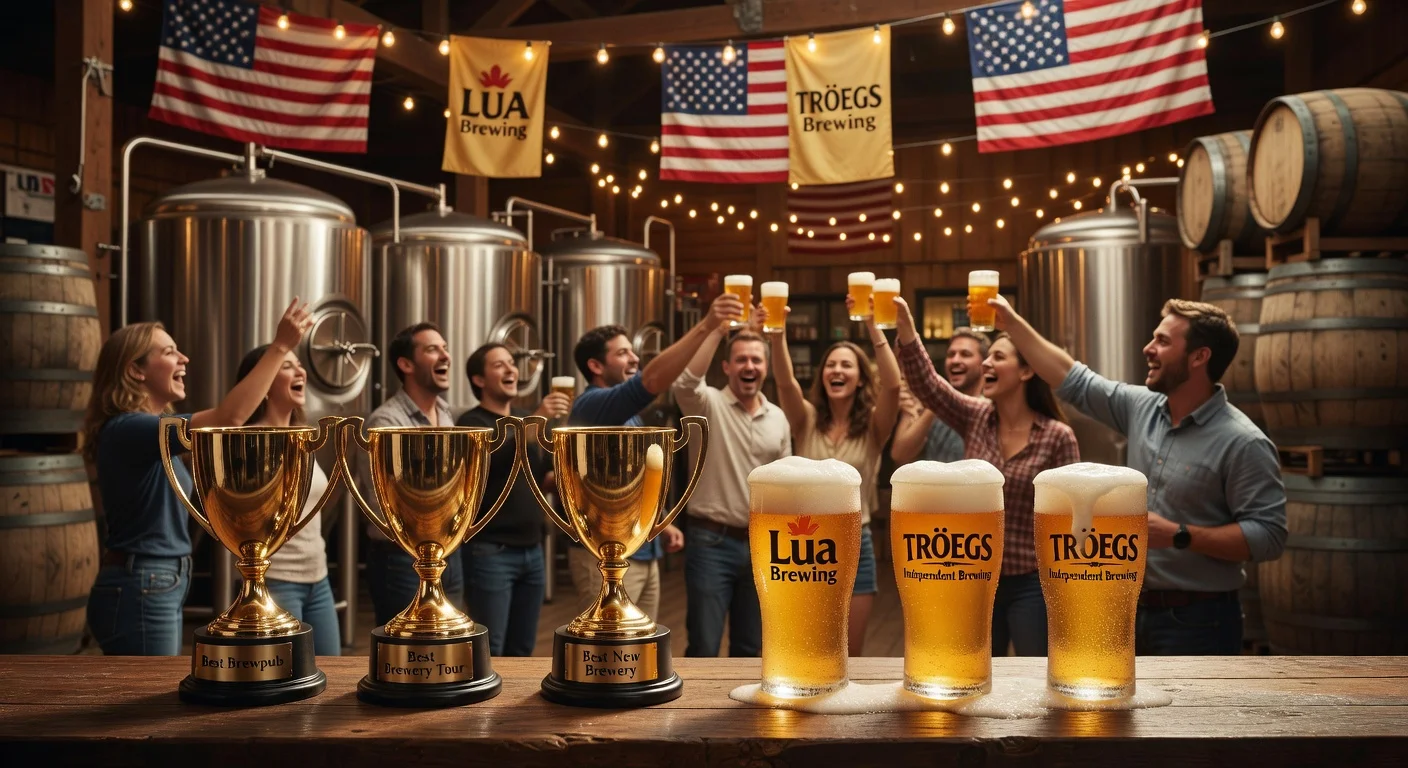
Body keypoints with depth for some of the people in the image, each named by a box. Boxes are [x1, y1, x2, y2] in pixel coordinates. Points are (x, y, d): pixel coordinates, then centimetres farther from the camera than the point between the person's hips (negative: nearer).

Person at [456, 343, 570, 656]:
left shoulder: (526, 419, 15)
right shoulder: (471, 423, -7)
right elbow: (490, 461, -26)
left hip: (532, 550, 7)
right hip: (490, 551, -7)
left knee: (522, 650, 13)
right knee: (489, 651, -4)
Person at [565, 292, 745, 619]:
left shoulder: (627, 415, 17)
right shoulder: (591, 406, -15)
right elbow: (652, 380, -31)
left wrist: (661, 523, 11)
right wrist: (706, 325, -35)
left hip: (642, 553, 9)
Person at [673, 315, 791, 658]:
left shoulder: (779, 419, 8)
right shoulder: (708, 404, -6)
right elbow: (685, 382, -30)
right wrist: (720, 327, -32)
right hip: (712, 542, -4)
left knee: (751, 649, 13)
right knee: (704, 648, -1)